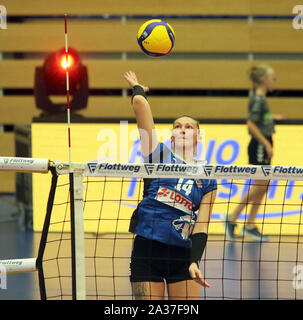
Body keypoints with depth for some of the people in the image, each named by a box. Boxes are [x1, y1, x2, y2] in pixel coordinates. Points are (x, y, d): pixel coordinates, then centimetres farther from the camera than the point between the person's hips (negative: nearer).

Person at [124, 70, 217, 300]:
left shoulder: (207, 180, 10)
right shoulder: (158, 154, 7)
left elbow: (201, 227, 2)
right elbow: (140, 102, -1)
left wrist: (194, 262, -12)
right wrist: (137, 88, 20)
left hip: (182, 254, 1)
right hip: (146, 248, -1)